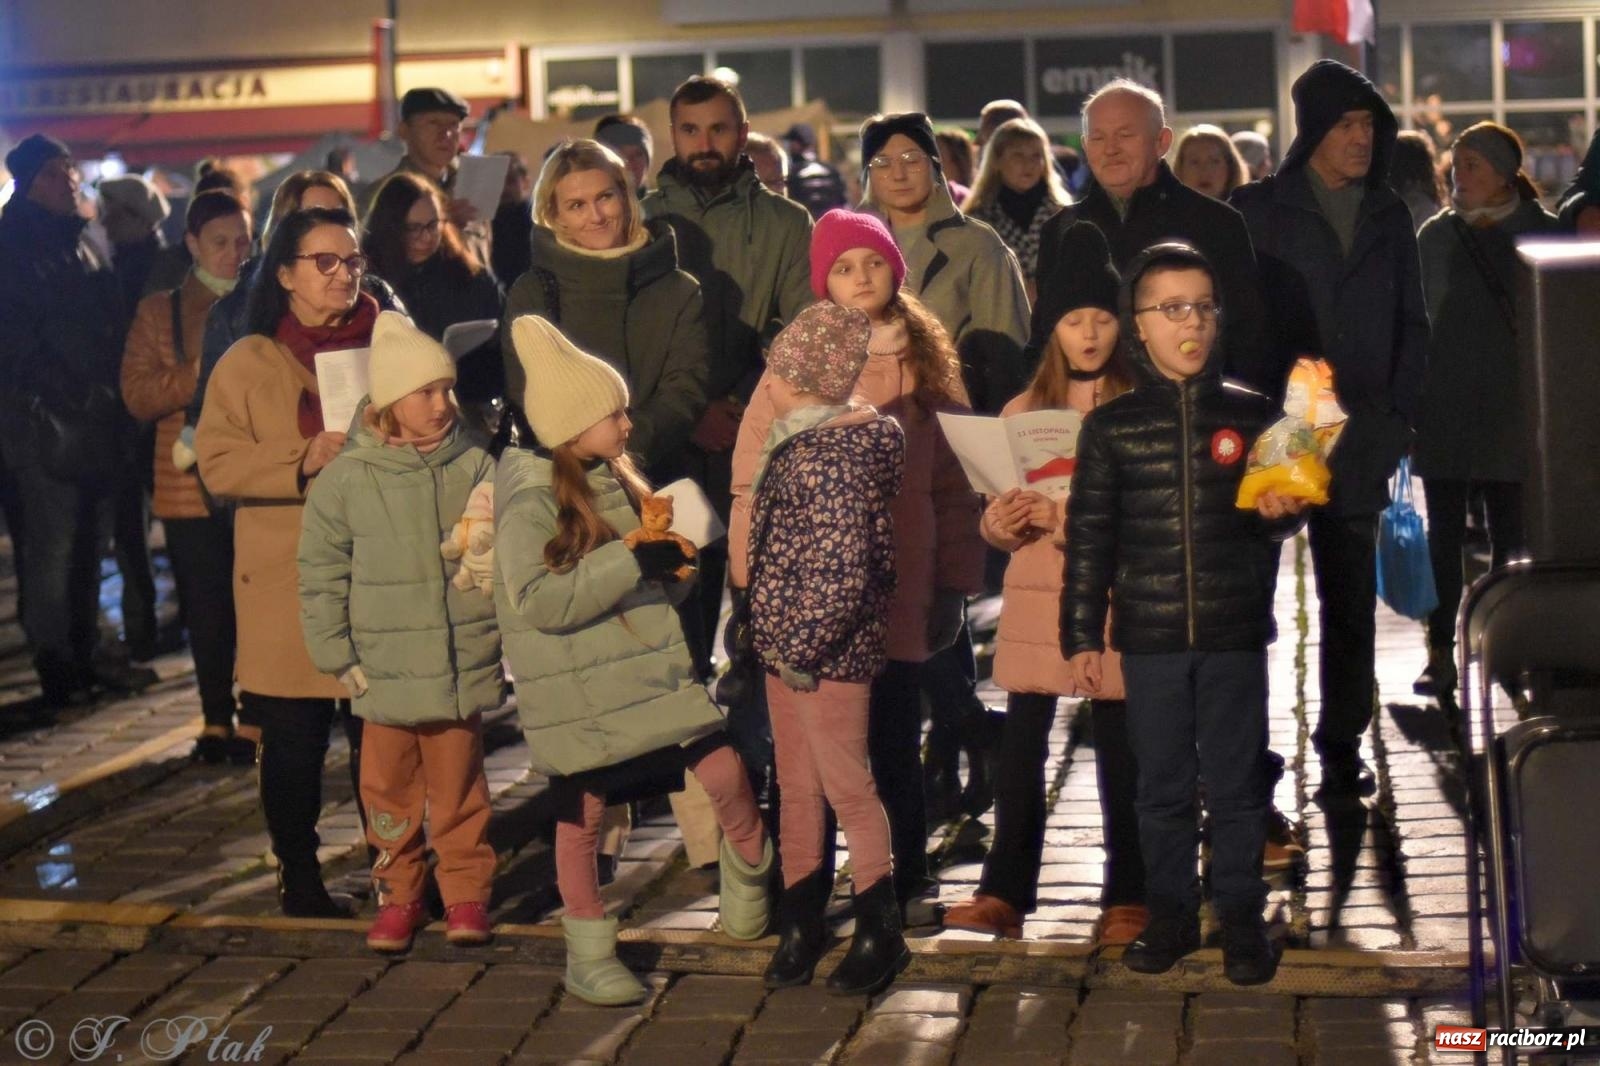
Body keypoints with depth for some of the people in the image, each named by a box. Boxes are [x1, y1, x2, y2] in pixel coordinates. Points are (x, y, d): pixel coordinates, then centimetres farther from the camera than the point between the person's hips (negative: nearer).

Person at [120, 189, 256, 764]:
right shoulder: (159, 312, 9)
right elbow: (138, 394, 0)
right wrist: (201, 376, -13)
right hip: (190, 484, 1)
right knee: (207, 608, 6)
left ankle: (255, 719, 9)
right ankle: (216, 720, 20)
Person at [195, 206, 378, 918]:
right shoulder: (248, 363, 3)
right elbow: (217, 463, -4)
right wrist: (305, 460, -17)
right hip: (287, 583, -2)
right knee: (294, 739, 3)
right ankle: (298, 877, 17)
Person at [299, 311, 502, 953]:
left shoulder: (476, 467, -2)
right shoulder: (345, 479, -6)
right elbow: (320, 578, -1)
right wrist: (339, 658, -2)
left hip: (463, 668, 1)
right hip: (385, 674, 0)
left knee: (459, 789, 10)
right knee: (389, 792, 10)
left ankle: (466, 892, 25)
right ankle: (397, 895, 25)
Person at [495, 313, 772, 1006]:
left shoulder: (613, 477, 7)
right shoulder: (530, 500, -15)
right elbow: (536, 601, -26)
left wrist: (672, 557, -5)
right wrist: (632, 562, -29)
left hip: (651, 673, 6)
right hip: (577, 693, -6)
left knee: (726, 773, -2)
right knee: (581, 816, 7)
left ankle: (750, 875, 27)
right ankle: (588, 955, 22)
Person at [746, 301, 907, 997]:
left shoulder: (832, 457, -20)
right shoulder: (799, 440, 10)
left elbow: (842, 571, -24)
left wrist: (801, 648, -18)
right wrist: (773, 641, 14)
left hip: (828, 650, -9)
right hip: (788, 642, 9)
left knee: (845, 786, 1)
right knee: (797, 786, 15)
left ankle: (880, 934, 14)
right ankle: (801, 923, 26)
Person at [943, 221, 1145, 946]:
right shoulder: (1023, 410, 12)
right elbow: (999, 518, 14)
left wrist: (1063, 514, -17)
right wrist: (1000, 522, -8)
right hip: (1034, 596, 3)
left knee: (1119, 751, 1)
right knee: (1020, 746, 3)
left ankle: (1126, 898, 12)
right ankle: (1005, 891, 13)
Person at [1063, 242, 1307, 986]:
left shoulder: (1252, 415, 3)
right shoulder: (1111, 426, 2)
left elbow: (1280, 520, 13)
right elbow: (1090, 535, 4)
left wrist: (1279, 511, -11)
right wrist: (1081, 635, 2)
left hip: (1235, 631, 0)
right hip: (1150, 637, 0)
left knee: (1236, 782, 5)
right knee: (1163, 784, 9)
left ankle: (1241, 916, 17)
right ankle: (1171, 914, 21)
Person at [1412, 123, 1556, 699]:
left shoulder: (1541, 232, 1)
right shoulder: (1436, 235, 6)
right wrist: (1410, 404, 4)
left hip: (1514, 411, -1)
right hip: (1444, 411, 1)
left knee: (1510, 536, 4)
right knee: (1444, 535, 2)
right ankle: (1441, 654, 5)